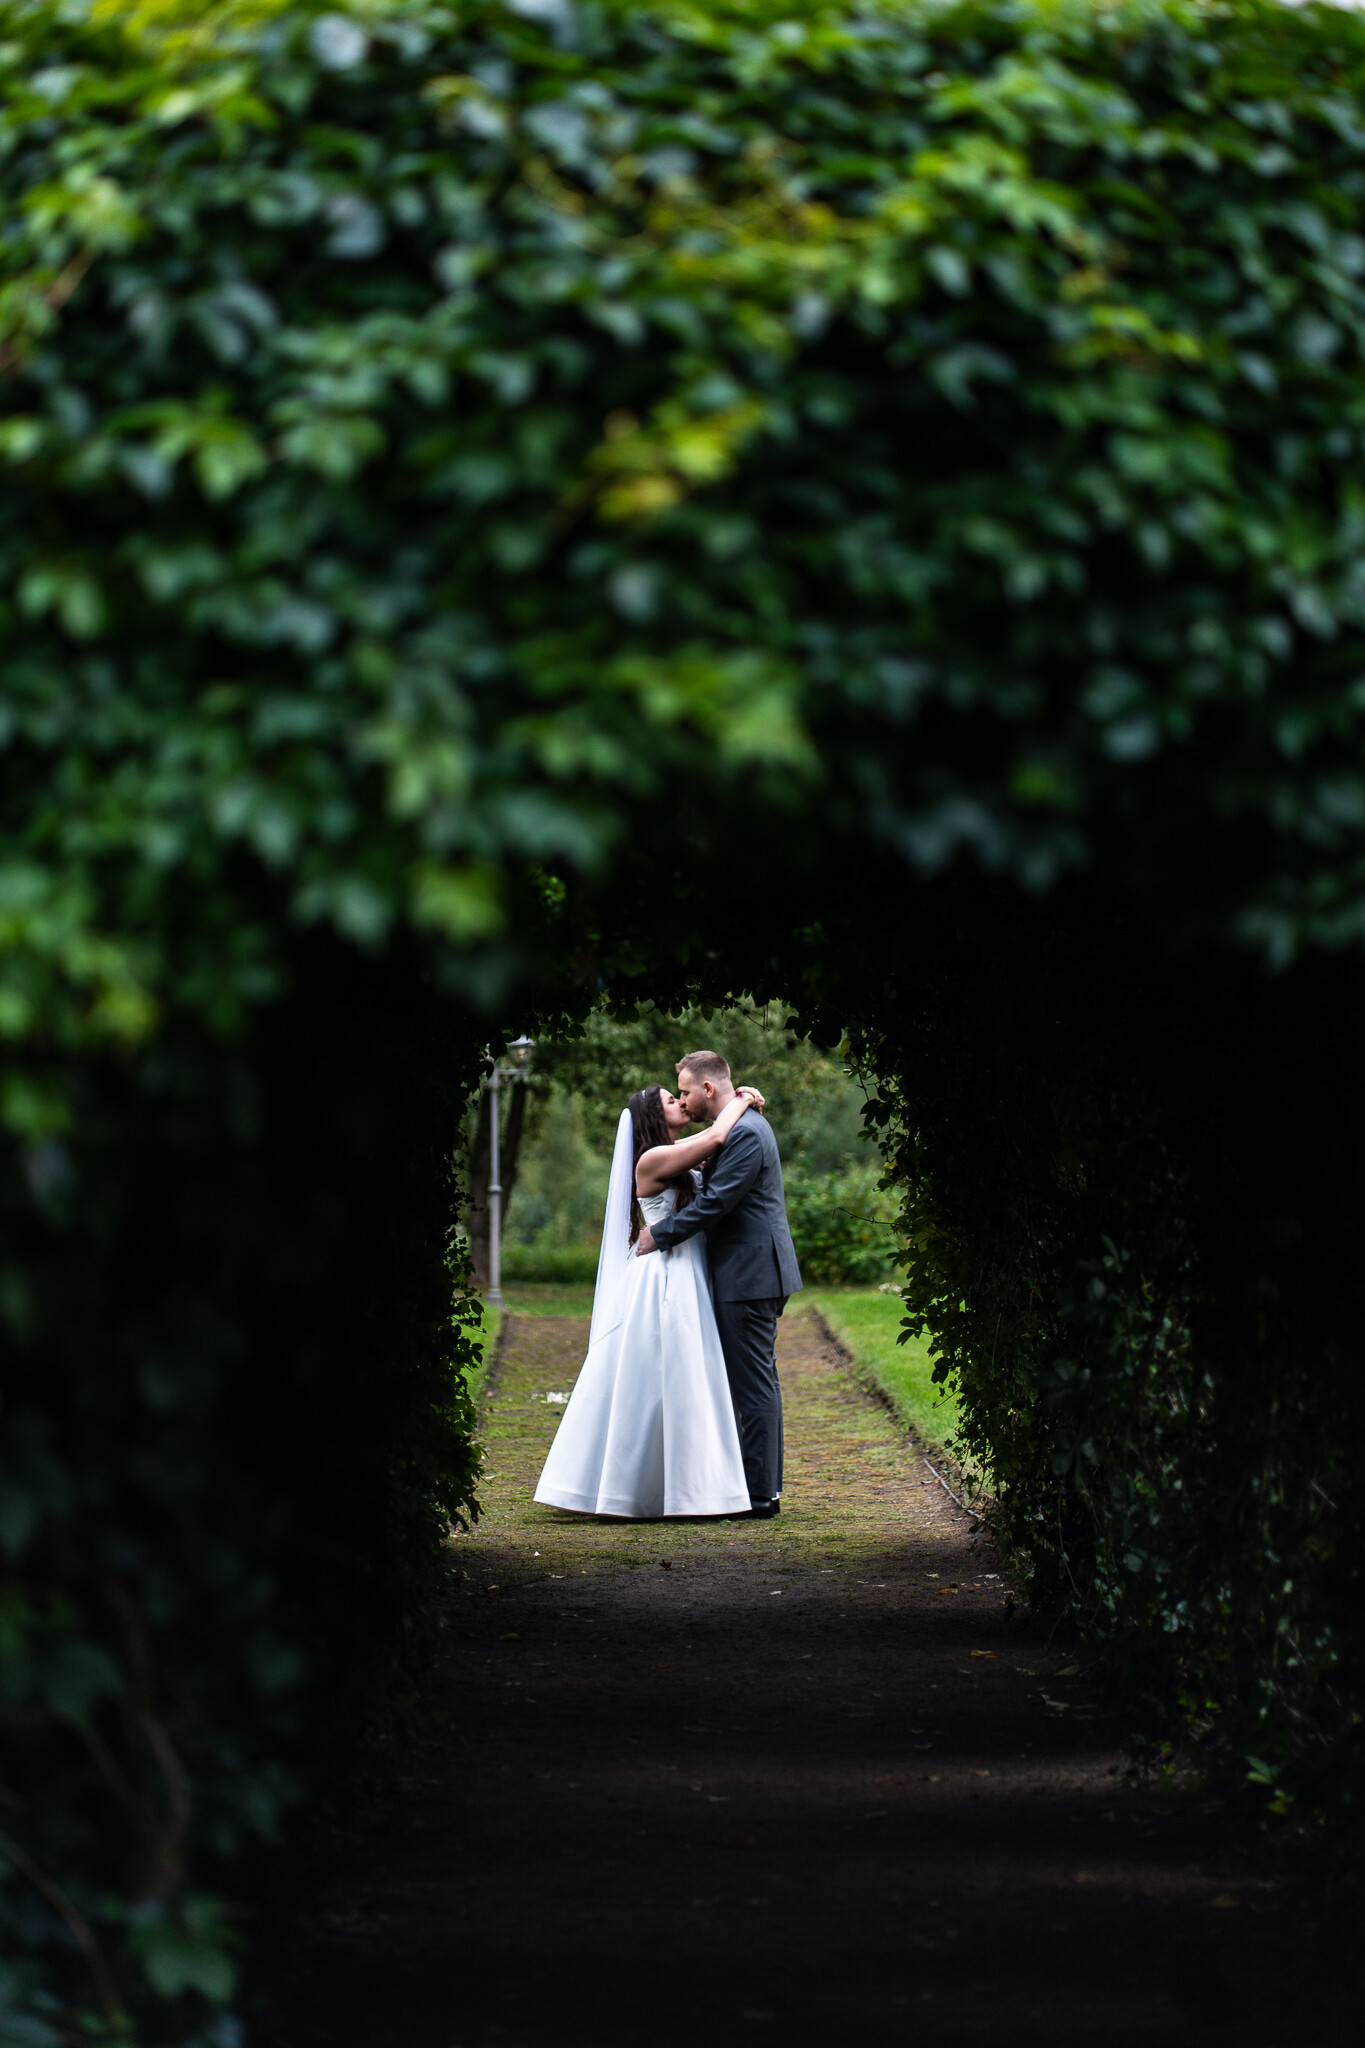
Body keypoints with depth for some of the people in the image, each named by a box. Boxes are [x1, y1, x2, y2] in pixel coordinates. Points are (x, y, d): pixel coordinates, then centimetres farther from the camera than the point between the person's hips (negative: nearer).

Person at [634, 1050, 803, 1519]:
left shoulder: (745, 1133, -17)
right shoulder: (741, 1127, 16)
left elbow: (715, 1203, -21)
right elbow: (714, 1194, 21)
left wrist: (659, 1234, -12)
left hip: (749, 1278, -11)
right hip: (754, 1274, 11)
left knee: (754, 1384, -7)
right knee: (756, 1381, 14)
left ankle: (759, 1493, -3)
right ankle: (763, 1484, 20)